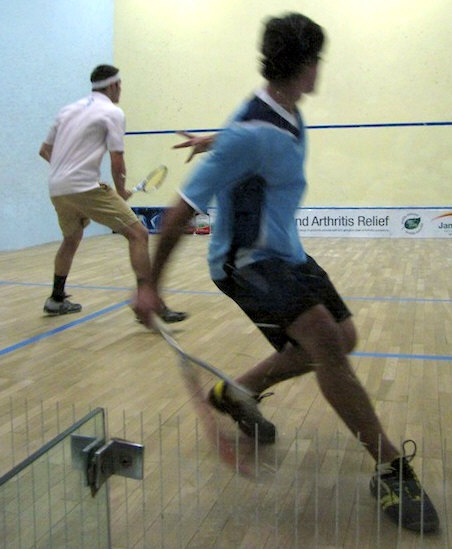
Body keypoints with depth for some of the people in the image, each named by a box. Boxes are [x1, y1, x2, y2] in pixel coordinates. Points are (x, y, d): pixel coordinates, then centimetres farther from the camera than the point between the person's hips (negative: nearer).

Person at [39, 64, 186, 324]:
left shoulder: (68, 110, 19)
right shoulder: (113, 112, -1)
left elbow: (44, 150, 23)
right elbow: (117, 162, -8)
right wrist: (122, 191, 7)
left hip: (57, 189, 8)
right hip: (85, 188, -8)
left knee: (72, 238, 30)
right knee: (138, 233, -8)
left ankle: (57, 300, 38)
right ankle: (146, 301, -18)